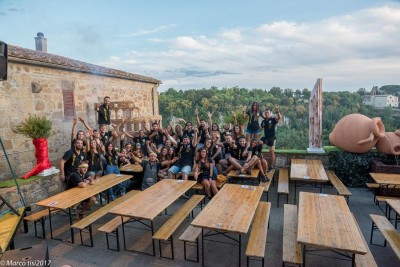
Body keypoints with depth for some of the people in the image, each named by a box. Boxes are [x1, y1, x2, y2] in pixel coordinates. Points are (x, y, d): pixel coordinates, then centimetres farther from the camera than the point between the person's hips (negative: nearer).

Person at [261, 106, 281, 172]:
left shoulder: (273, 119, -10)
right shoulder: (263, 121, 8)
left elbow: (280, 118, -30)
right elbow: (260, 128, 16)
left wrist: (277, 111, -45)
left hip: (272, 138, -6)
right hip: (265, 137, 6)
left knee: (272, 152, 1)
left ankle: (271, 166, 13)